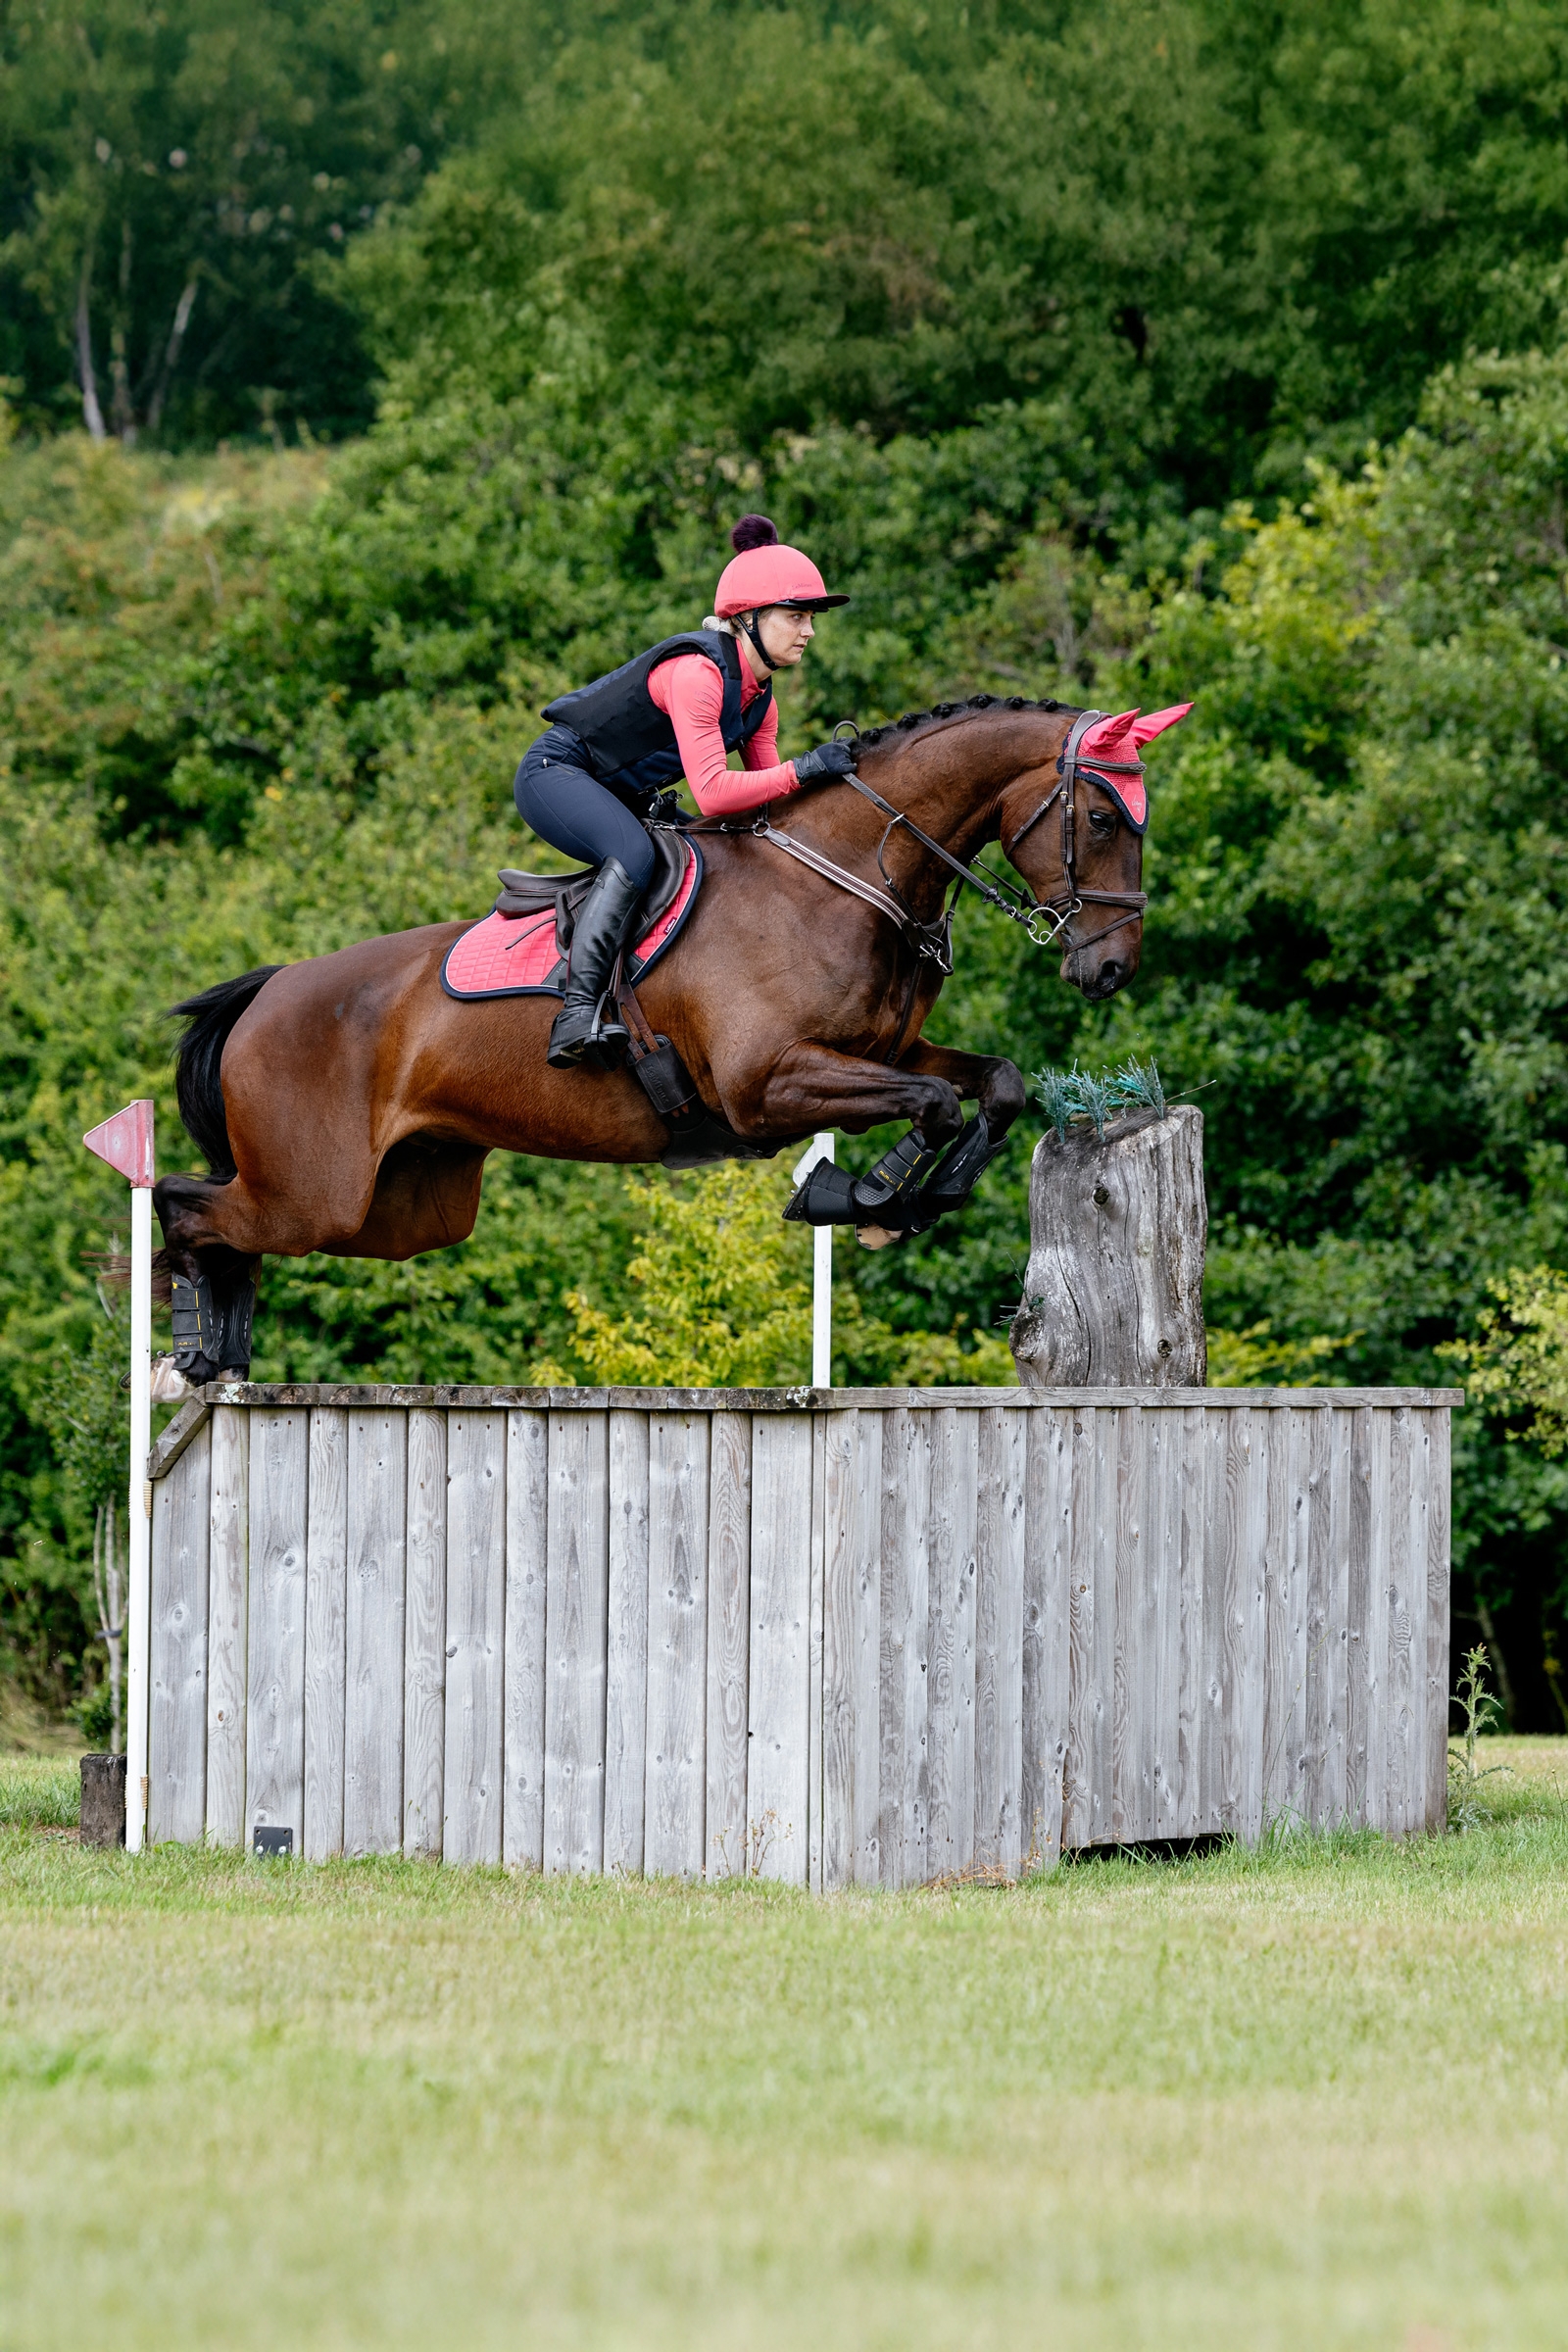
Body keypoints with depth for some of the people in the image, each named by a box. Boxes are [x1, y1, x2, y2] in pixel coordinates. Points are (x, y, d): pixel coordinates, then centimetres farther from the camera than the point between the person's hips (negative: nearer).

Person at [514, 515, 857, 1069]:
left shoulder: (760, 700, 4)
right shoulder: (697, 671, -27)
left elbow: (766, 803, 8)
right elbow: (713, 793, -35)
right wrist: (802, 769, -32)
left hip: (621, 797, 10)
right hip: (556, 774, -10)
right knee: (633, 854, -35)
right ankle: (579, 1011, -42)